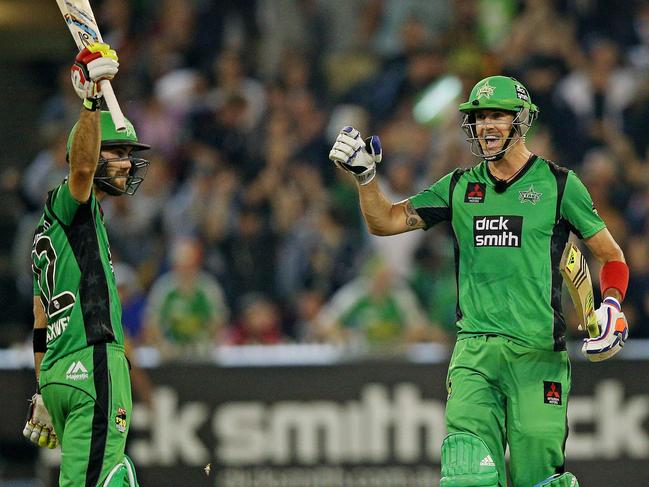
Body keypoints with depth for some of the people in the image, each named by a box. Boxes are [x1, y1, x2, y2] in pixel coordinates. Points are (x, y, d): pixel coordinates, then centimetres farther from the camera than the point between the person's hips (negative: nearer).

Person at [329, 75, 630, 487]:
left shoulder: (558, 184, 4)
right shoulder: (460, 187, 14)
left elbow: (611, 255, 10)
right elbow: (385, 221, 13)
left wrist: (611, 310, -6)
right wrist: (365, 175, -3)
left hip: (537, 353, -3)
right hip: (474, 352, 3)